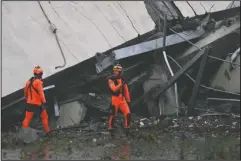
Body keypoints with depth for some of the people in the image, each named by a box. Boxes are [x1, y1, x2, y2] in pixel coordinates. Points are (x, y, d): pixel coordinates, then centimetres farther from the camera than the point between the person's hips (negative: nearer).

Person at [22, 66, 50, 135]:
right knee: (44, 117, 11)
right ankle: (47, 131, 18)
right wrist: (44, 101, -21)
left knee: (27, 118, 8)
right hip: (38, 104, -6)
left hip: (30, 103, 6)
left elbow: (25, 92, 19)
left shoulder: (29, 81, 9)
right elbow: (40, 92, -21)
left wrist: (26, 99, 33)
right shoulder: (38, 82, -13)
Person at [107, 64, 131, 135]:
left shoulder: (122, 79, 13)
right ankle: (110, 129, 12)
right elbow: (114, 89, -19)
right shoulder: (111, 80, -4)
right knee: (113, 115, -2)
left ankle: (127, 128, 8)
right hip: (115, 99, -5)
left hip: (122, 99, 5)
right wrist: (120, 84, -15)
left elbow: (126, 91, 15)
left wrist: (128, 100, 12)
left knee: (127, 113, -5)